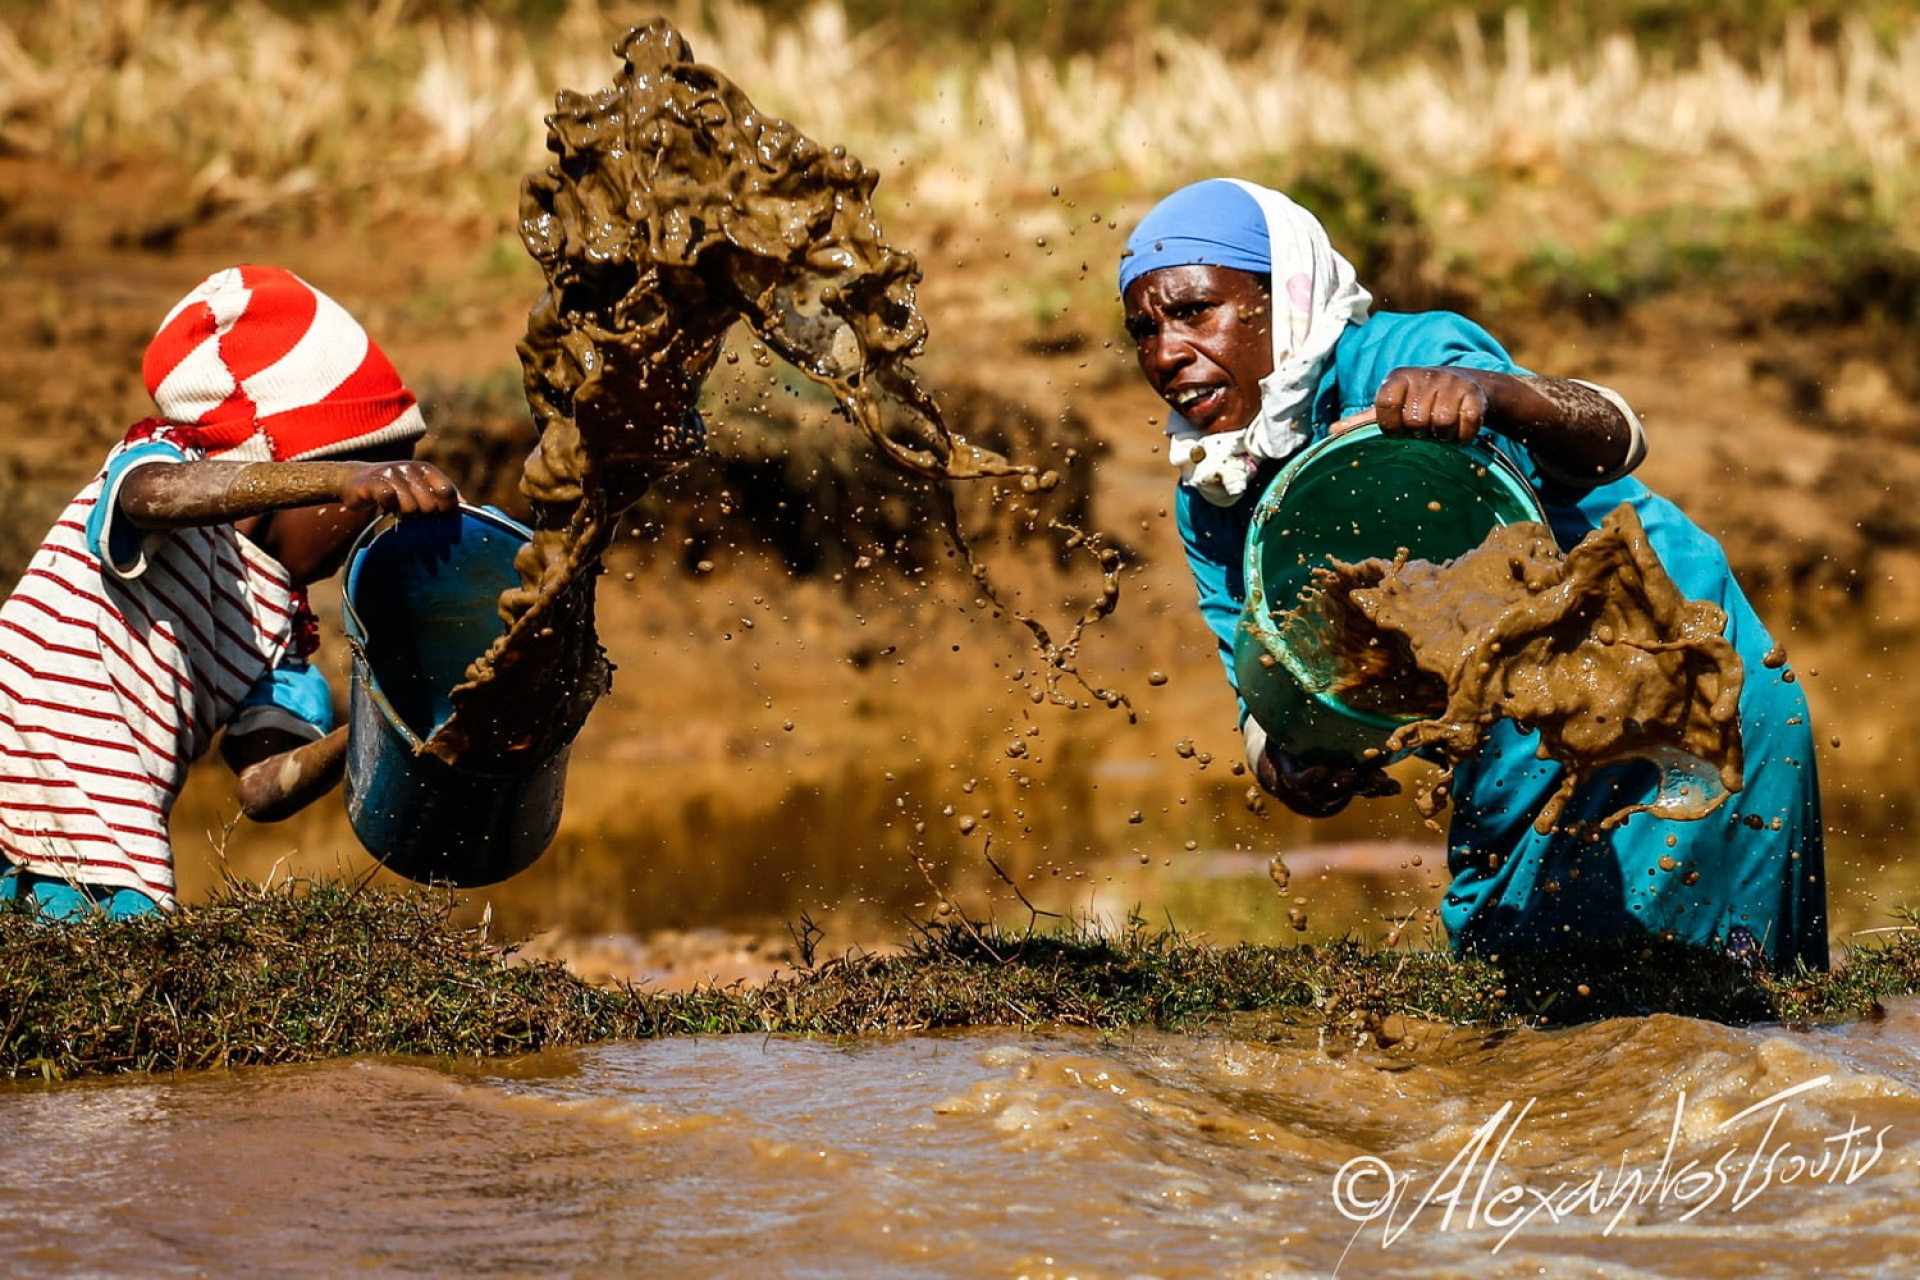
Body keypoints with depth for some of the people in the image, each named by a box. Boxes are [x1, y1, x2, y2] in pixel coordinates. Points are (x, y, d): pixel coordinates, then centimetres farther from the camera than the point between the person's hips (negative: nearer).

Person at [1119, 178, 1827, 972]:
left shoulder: (1400, 362, -25)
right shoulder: (1209, 504, -2)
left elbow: (1614, 442, -42)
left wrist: (1490, 392, -64)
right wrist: (1284, 768, -28)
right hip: (1515, 770, 8)